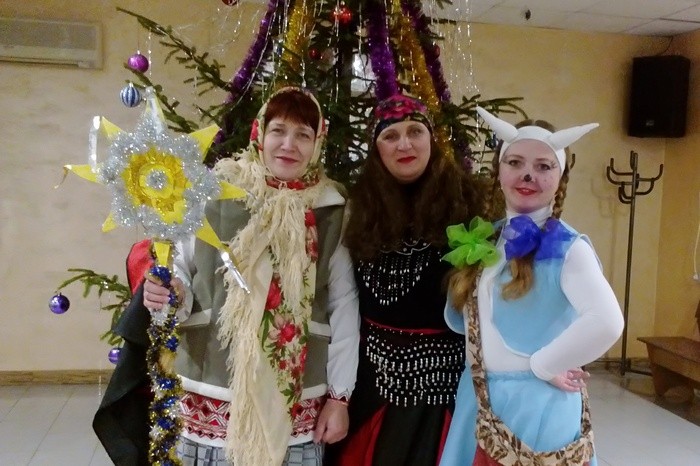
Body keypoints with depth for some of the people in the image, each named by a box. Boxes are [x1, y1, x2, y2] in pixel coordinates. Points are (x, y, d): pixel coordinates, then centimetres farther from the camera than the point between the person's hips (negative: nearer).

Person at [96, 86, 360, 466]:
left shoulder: (331, 211, 0)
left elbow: (344, 307, 3)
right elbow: (181, 272, 5)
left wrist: (339, 395, 4)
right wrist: (167, 293, -17)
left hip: (298, 403, 1)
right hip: (215, 396, -1)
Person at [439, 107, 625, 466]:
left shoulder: (567, 247, -14)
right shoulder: (484, 240, 4)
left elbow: (607, 322, -30)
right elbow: (457, 318, 8)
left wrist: (542, 365, -20)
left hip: (536, 407, -6)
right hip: (479, 403, 6)